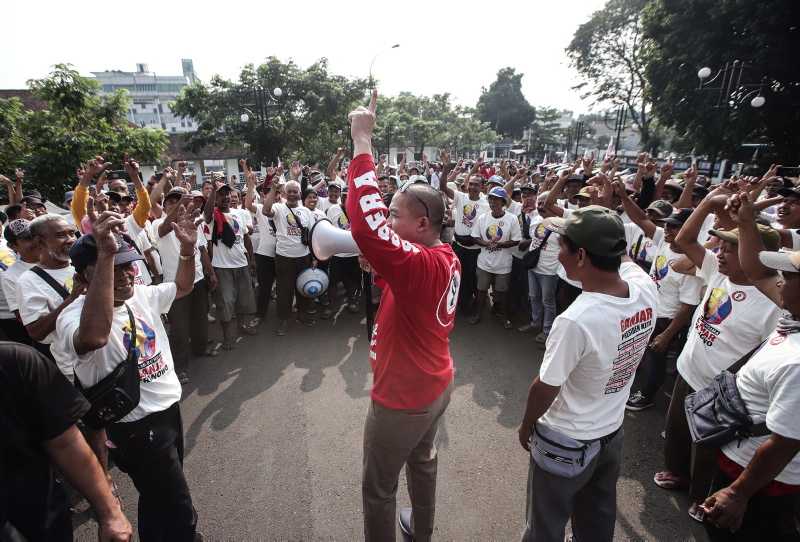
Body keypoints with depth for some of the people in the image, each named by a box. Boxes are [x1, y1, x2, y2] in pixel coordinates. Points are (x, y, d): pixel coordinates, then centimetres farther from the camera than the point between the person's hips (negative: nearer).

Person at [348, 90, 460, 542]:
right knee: (423, 461, 31)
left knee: (379, 487, 15)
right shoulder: (449, 259, -2)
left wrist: (362, 141, -34)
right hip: (436, 384, 10)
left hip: (403, 396, -9)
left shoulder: (418, 264, -31)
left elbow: (366, 223, -42)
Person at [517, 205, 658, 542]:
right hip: (612, 432, 7)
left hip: (566, 442, -6)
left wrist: (526, 425, -4)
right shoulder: (646, 289, -17)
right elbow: (623, 259, 7)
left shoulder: (576, 321, -36)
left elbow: (545, 388, -22)